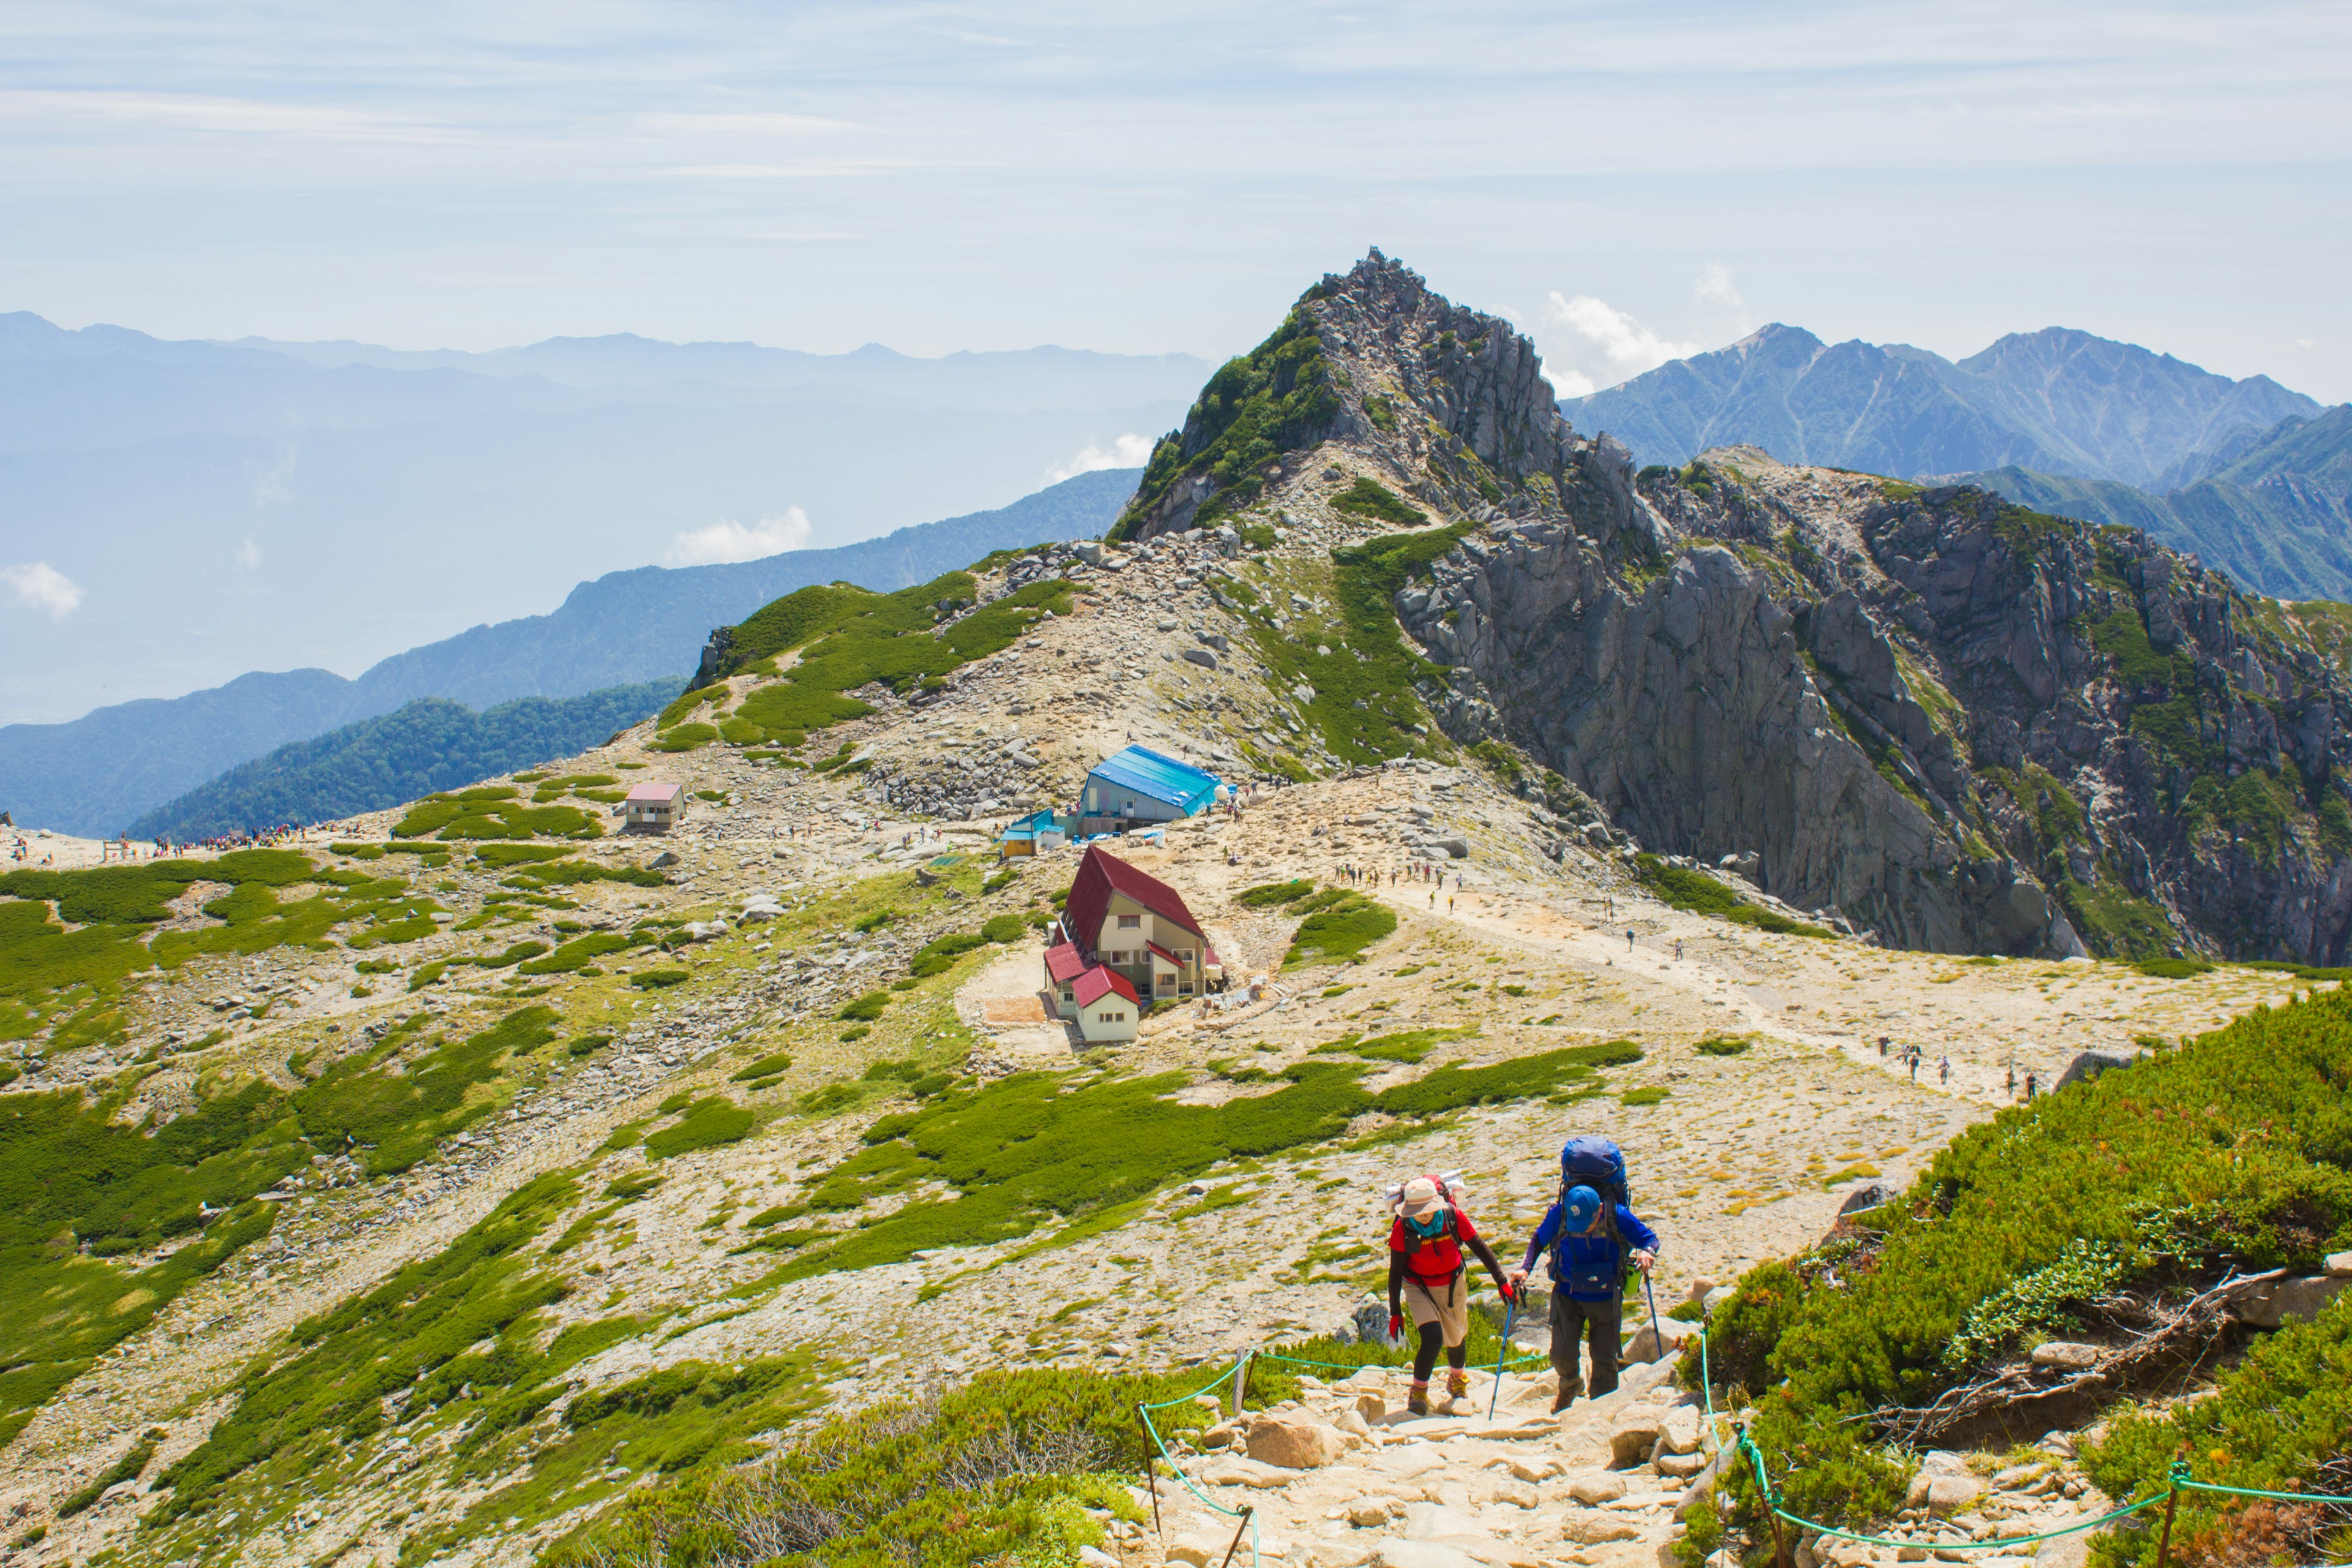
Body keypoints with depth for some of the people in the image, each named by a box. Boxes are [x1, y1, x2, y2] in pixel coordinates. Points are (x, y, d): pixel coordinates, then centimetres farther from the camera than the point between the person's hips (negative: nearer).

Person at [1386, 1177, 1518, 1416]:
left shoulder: (1453, 1216, -22)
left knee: (1456, 1339, 16)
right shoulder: (1402, 1229, -23)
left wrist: (1502, 1282, -8)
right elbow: (1396, 1271, -12)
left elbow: (1480, 1248, -9)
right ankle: (1418, 1393, -1)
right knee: (1432, 1337, -21)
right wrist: (1395, 1311, -9)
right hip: (1419, 1287, -2)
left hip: (1453, 1285, 2)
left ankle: (1457, 1379, 49)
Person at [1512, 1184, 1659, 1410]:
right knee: (1562, 1355, 0)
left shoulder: (1618, 1216, -21)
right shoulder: (1558, 1214, -20)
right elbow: (1539, 1241, -1)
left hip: (1606, 1299, 0)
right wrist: (1525, 1268, -17)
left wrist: (1647, 1251, -30)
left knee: (1605, 1361, 2)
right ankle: (1570, 1387, 36)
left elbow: (1649, 1237, -7)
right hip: (1568, 1296, 1)